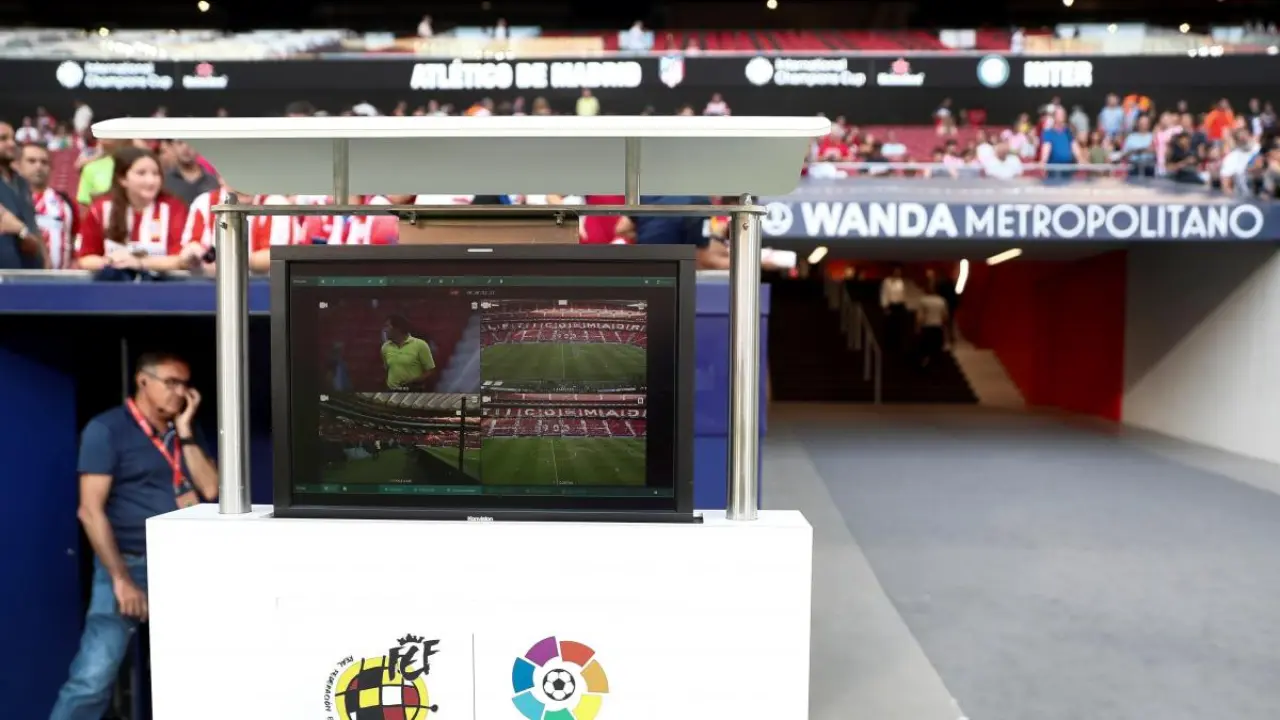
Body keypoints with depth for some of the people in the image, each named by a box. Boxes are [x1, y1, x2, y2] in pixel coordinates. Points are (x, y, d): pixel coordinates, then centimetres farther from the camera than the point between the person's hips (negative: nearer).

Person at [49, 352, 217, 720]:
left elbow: (210, 490, -1)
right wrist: (121, 579, -16)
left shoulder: (188, 431, 10)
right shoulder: (106, 430, -6)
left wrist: (185, 431, -7)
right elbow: (90, 511, -12)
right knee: (93, 677, -13)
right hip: (128, 563, -5)